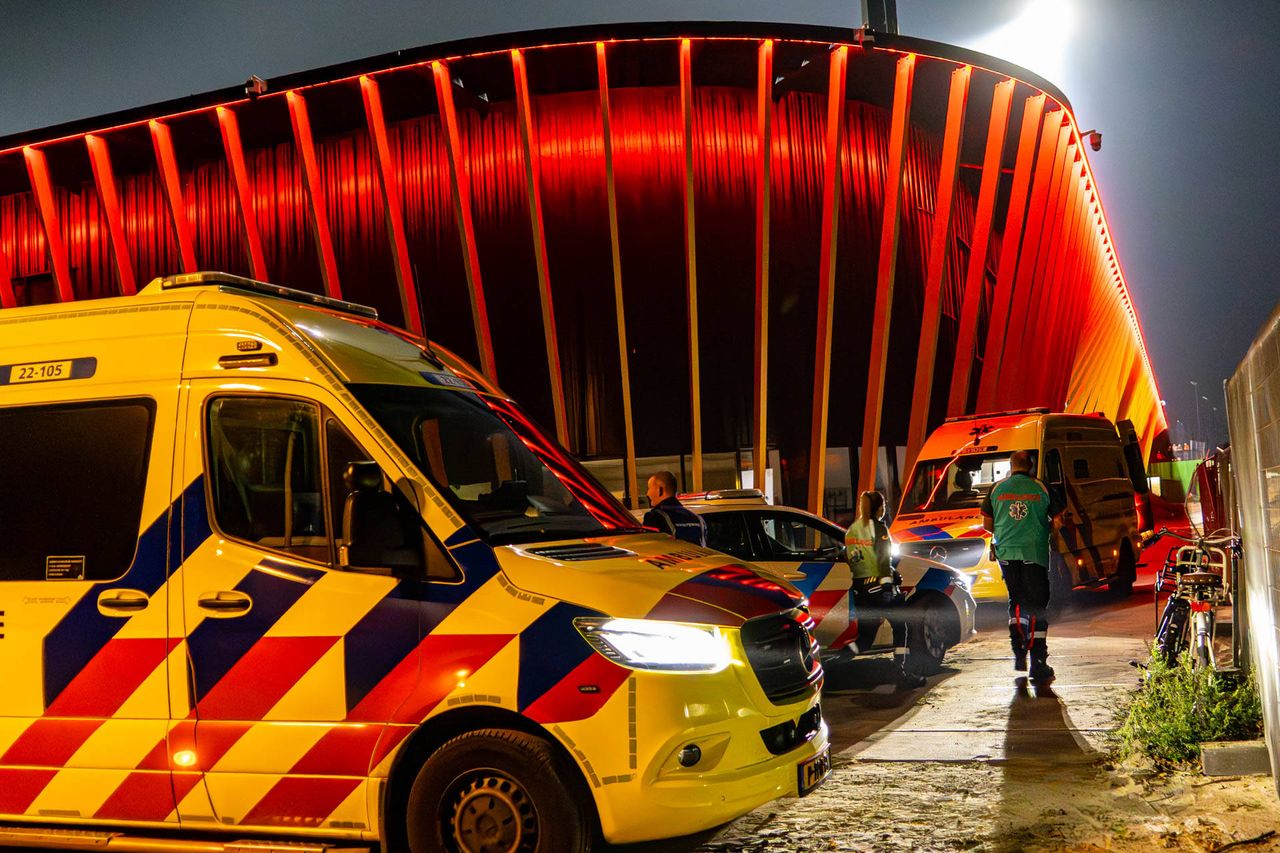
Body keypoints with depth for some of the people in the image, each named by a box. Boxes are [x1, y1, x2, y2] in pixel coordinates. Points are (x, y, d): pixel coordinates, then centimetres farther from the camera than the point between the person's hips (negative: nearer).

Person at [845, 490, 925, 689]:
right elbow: (884, 558, -15)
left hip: (859, 588, 7)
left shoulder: (852, 530, 13)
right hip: (877, 585, -7)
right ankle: (902, 671, 1)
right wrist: (887, 582, -17)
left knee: (865, 634, 12)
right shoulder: (878, 527, -7)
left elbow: (847, 559, 13)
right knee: (899, 626, 4)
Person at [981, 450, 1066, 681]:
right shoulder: (1041, 488, 0)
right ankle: (1038, 663, -2)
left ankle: (1019, 653, 10)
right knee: (1037, 607, 3)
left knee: (1016, 601, 19)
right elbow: (1058, 520, 0)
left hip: (1006, 553, 2)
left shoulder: (997, 489, 6)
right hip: (1034, 554, -2)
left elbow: (986, 523, 9)